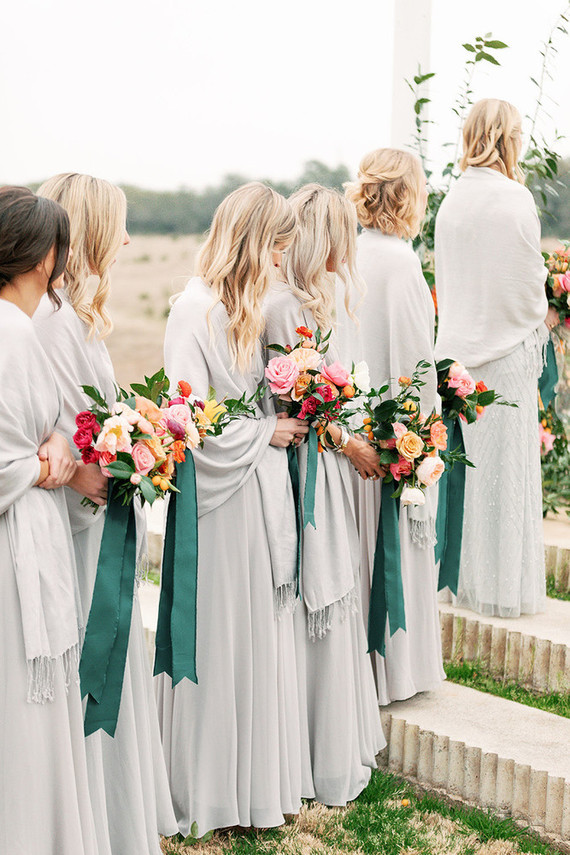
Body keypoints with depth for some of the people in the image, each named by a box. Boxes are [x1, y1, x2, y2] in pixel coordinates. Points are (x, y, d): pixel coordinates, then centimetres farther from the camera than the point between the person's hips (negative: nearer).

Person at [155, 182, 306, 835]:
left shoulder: (243, 306, 11)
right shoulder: (195, 309, -16)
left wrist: (286, 425, 1)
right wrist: (267, 432, -11)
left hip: (259, 489, 9)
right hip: (218, 497, -8)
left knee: (258, 631, 14)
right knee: (217, 639, 2)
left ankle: (255, 775, 27)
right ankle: (209, 788, 18)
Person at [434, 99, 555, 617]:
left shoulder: (452, 200, 5)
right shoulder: (513, 198, -13)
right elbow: (530, 283, -9)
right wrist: (545, 317, 9)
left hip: (460, 348, 6)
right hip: (507, 349, -6)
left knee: (471, 462, 14)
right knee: (507, 464, 2)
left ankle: (466, 578, 22)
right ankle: (506, 588, 10)